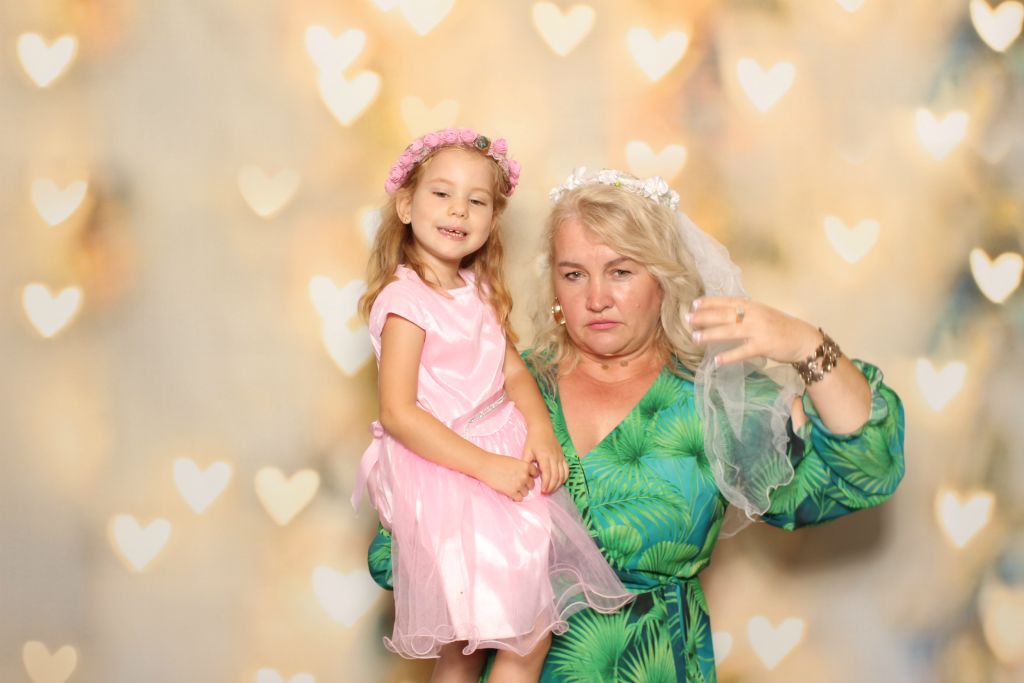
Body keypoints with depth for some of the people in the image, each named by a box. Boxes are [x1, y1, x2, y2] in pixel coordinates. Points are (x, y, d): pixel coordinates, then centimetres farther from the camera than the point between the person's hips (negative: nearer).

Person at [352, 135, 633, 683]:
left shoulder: (478, 290, 9)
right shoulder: (405, 300, -15)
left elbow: (514, 371, 7)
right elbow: (398, 414, -19)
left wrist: (541, 431, -12)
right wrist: (486, 466, -22)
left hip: (503, 460, 8)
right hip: (442, 469, -7)